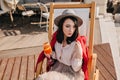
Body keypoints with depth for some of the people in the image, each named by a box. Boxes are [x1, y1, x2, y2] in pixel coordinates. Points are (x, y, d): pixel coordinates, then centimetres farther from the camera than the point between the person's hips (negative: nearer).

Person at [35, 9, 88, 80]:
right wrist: (51, 54, -8)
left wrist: (79, 55, -31)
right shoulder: (56, 37, -6)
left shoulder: (78, 43, -20)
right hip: (57, 68, 5)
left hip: (73, 73, -4)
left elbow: (76, 68, -15)